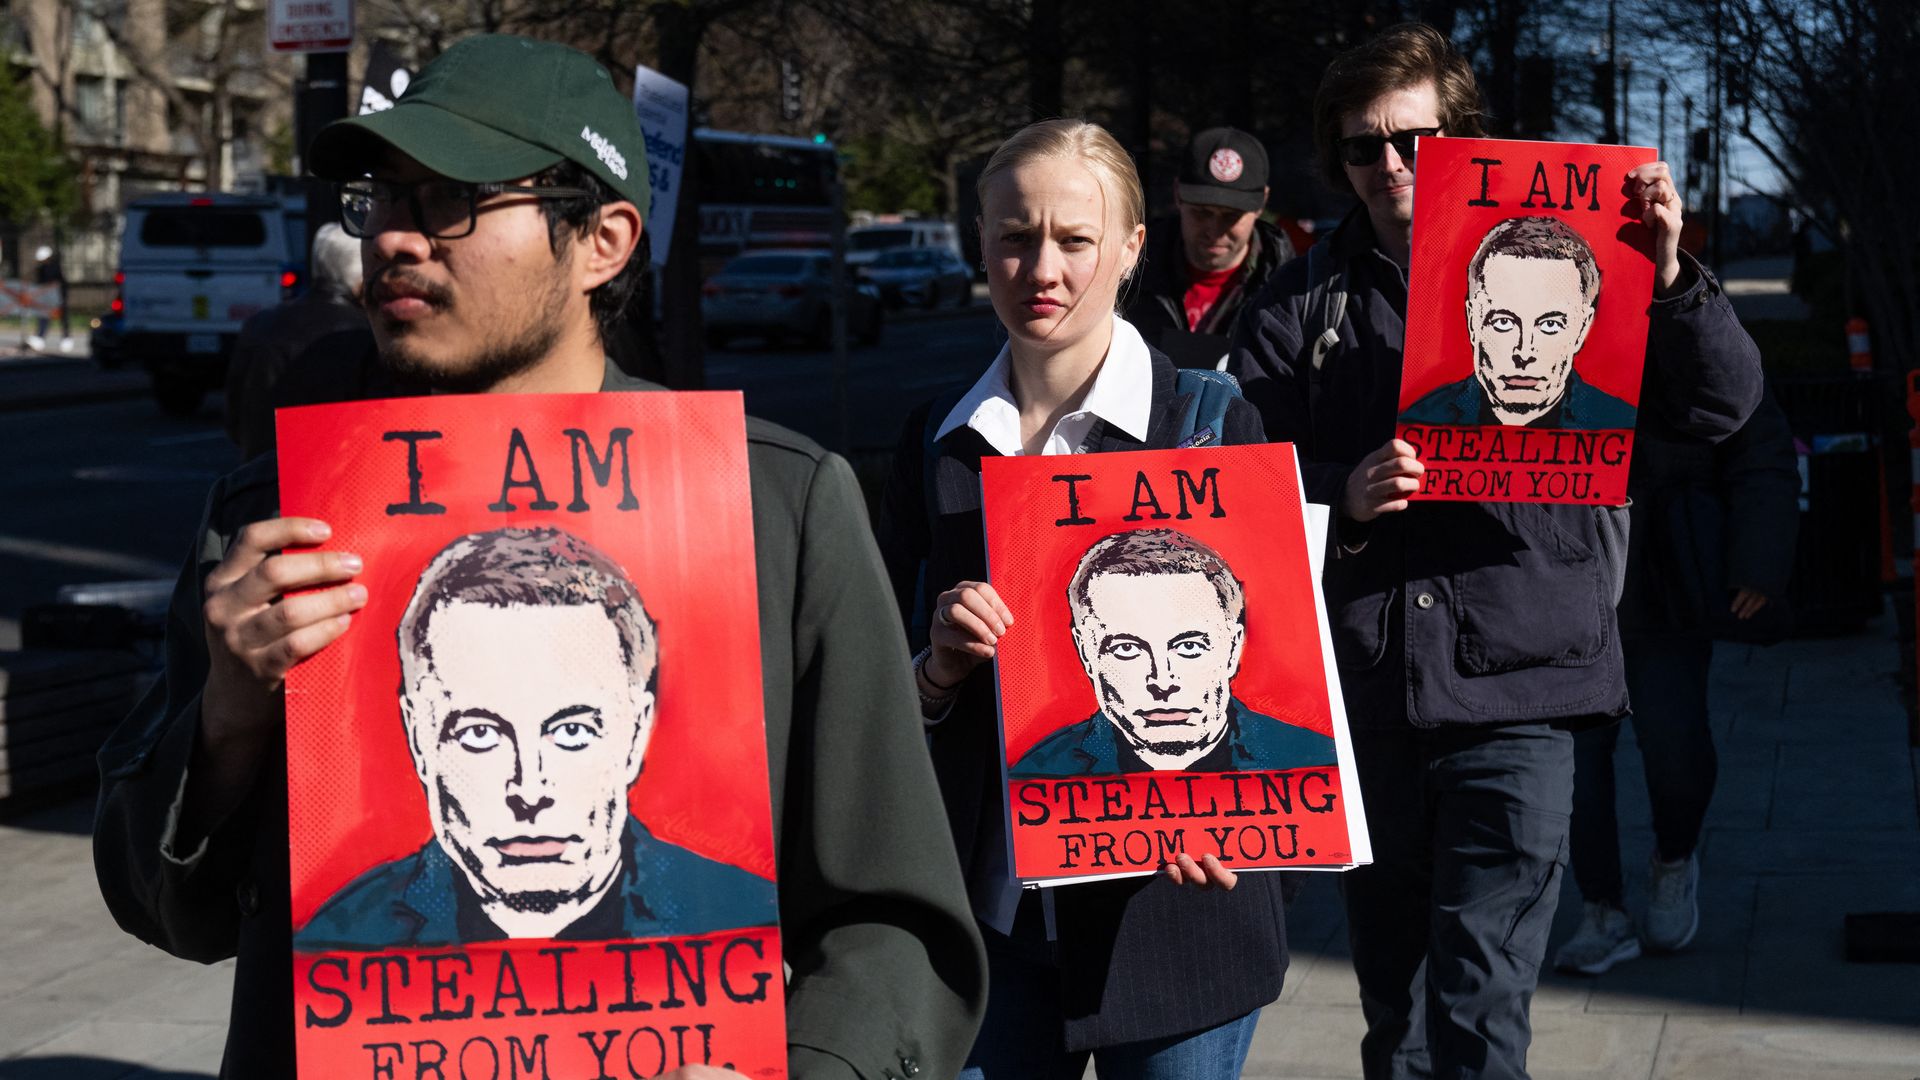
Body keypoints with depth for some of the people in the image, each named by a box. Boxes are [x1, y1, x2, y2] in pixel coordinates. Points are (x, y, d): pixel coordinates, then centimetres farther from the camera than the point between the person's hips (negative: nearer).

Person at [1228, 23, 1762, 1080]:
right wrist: (1340, 497, -17)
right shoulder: (1303, 305, 9)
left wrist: (1669, 279, -15)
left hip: (1513, 686, -3)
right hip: (1361, 694, 3)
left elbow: (1720, 405, 2)